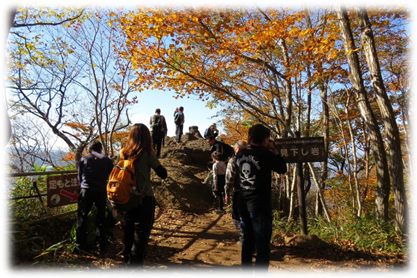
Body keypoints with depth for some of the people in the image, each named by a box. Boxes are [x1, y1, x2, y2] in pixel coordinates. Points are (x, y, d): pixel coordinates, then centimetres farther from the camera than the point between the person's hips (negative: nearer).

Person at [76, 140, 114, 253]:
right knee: (101, 217, 13)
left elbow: (79, 176, 17)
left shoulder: (83, 159, 11)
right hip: (101, 191, 1)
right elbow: (112, 176, 16)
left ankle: (81, 245, 12)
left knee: (82, 217, 9)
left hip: (86, 190, -1)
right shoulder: (107, 160, 11)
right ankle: (102, 244, 18)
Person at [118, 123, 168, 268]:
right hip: (144, 199, -6)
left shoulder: (124, 152, -1)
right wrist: (157, 164, 4)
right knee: (141, 232, 6)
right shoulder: (147, 154, -15)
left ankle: (128, 258, 38)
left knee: (129, 229, 21)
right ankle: (134, 264, 11)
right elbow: (163, 174, -10)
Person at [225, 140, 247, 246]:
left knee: (236, 217, 8)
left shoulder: (233, 160, -9)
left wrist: (227, 194, -5)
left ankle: (244, 238, 1)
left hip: (239, 193, -5)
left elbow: (229, 179, -12)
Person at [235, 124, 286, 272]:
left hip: (243, 205, 7)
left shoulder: (240, 154, 3)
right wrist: (274, 151, 6)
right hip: (260, 206, -7)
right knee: (262, 246, 4)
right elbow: (282, 168, -1)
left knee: (248, 241, 20)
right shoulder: (265, 154, -15)